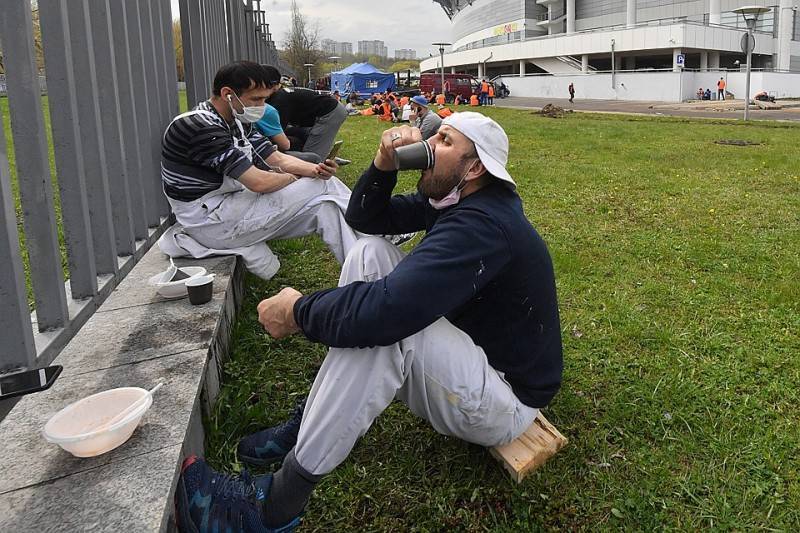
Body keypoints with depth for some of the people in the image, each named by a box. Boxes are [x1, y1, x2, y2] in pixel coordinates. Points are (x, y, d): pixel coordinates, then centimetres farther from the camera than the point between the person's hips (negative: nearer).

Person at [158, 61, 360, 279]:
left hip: (232, 206, 9)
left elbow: (277, 159, 7)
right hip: (210, 220, -9)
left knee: (325, 205, -4)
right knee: (321, 187, -12)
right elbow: (258, 182, -26)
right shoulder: (200, 127, -23)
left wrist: (315, 169, -13)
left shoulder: (237, 121, 8)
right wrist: (292, 178, -5)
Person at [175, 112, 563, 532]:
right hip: (463, 350, 9)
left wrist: (298, 312, -22)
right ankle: (311, 422, -3)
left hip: (505, 398, -9)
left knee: (382, 323, -35)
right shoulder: (455, 199, 2)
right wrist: (384, 164, -13)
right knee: (369, 252, -4)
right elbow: (364, 218, 7)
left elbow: (386, 307, -39)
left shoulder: (483, 225, -29)